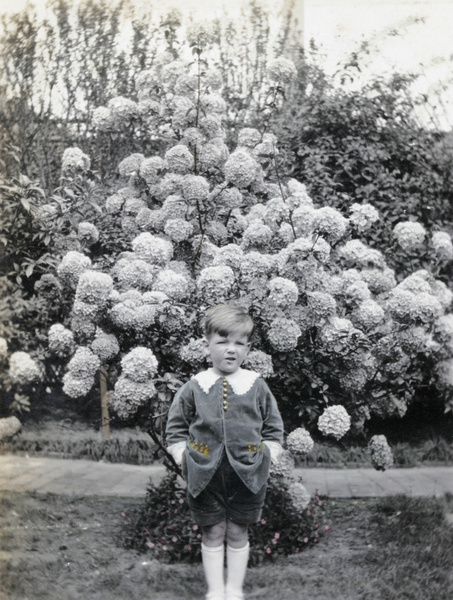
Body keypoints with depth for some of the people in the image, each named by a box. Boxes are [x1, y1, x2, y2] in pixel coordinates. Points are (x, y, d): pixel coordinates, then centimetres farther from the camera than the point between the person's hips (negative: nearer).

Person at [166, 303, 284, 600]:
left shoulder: (257, 386, -1)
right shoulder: (194, 387, -2)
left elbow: (274, 428, 7)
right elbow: (176, 428, 6)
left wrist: (266, 459, -2)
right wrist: (185, 459, -2)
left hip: (247, 475, 0)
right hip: (205, 475, 0)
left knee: (238, 532, 11)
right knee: (213, 533, 10)